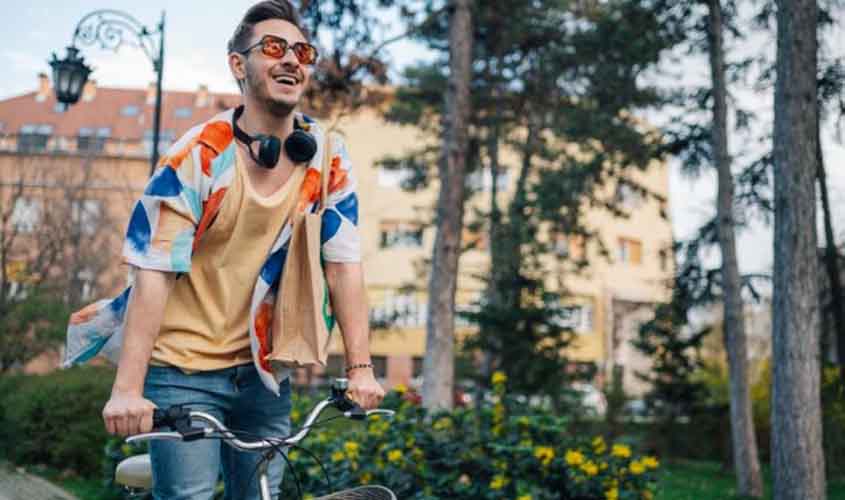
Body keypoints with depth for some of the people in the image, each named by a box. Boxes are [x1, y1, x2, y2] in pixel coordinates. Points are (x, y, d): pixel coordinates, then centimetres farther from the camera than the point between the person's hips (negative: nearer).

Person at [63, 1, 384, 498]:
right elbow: (152, 272, -18)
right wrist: (128, 388, -25)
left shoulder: (328, 156, -4)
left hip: (263, 371, 4)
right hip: (184, 368, -3)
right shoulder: (199, 155, -14)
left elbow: (343, 262, -4)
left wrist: (360, 367, -9)